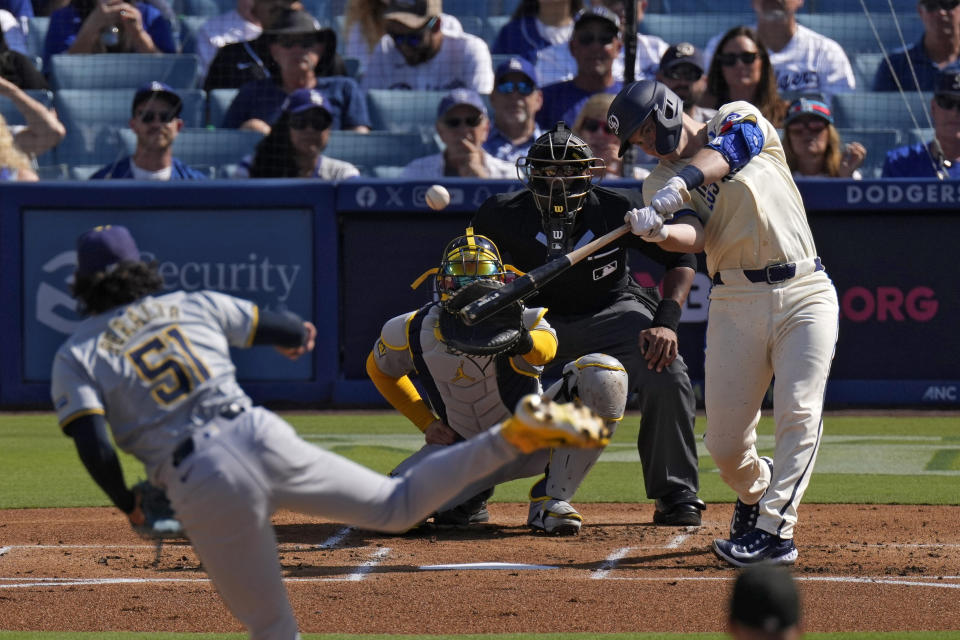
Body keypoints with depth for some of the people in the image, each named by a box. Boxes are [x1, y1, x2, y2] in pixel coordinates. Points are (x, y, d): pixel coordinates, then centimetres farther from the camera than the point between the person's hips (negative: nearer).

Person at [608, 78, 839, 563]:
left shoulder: (738, 119, 7)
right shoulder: (659, 183, 10)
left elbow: (720, 155, -17)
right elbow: (694, 236, -10)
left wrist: (680, 183, -35)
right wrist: (657, 233, -32)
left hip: (806, 293, -3)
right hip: (736, 301, 3)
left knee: (799, 413, -17)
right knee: (724, 441, -1)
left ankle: (774, 531, -18)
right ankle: (755, 490, 30)